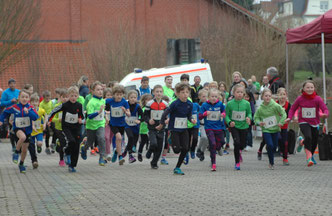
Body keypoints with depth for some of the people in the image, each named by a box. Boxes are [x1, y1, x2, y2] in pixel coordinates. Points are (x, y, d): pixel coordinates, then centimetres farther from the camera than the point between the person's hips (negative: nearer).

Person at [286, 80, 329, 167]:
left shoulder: (317, 99, -8)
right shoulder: (300, 99, -6)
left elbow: (325, 109, -16)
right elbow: (293, 109, 6)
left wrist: (325, 114, -39)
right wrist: (290, 118, -10)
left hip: (314, 123, 2)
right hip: (304, 122, -2)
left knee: (314, 141, 12)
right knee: (308, 137, -29)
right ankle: (309, 158, -27)